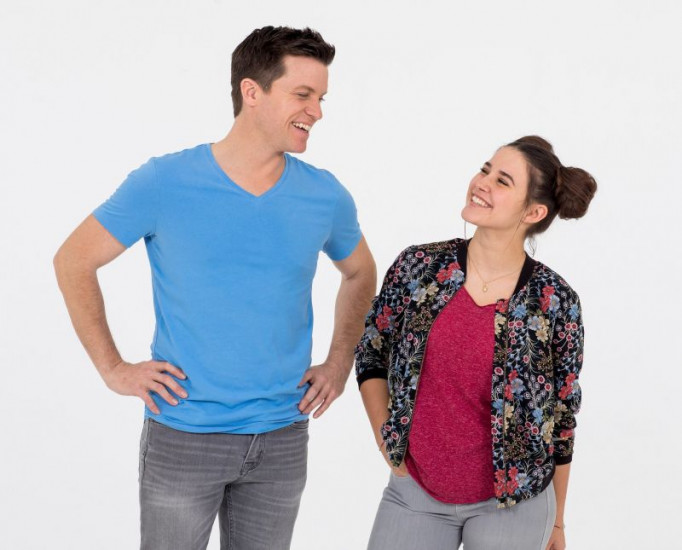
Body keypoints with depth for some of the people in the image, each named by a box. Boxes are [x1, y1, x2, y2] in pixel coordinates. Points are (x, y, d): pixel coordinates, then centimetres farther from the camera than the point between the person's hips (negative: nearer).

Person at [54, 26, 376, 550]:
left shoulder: (326, 196, -1)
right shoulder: (164, 183, -10)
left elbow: (360, 273, 18)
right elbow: (74, 262, 0)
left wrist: (340, 364, 8)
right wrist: (113, 368, -5)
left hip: (282, 441, 3)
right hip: (182, 438, -3)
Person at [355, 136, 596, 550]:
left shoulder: (555, 301, -10)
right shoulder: (418, 267, -6)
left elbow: (563, 416, -1)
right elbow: (371, 354, 7)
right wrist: (387, 441, -1)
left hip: (512, 505, -2)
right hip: (414, 491, 2)